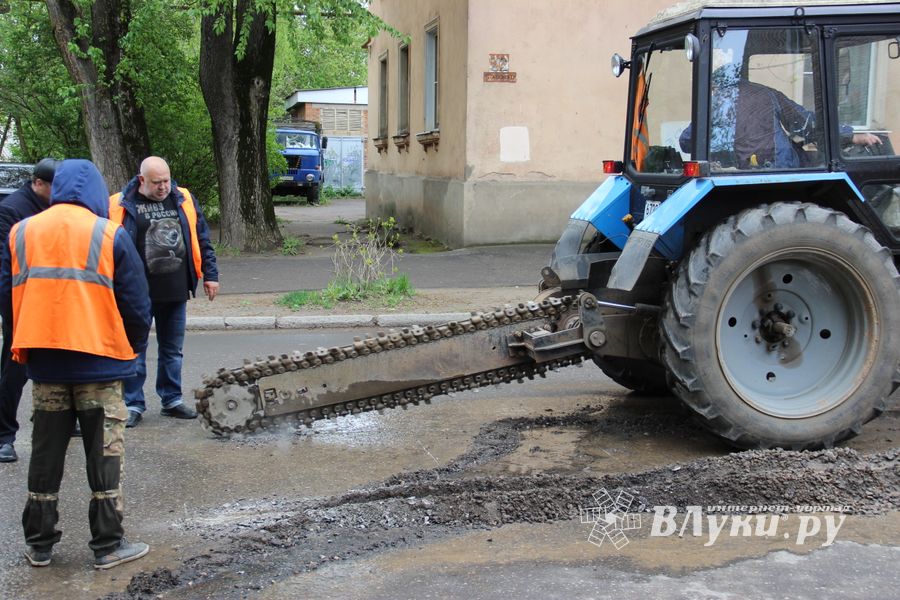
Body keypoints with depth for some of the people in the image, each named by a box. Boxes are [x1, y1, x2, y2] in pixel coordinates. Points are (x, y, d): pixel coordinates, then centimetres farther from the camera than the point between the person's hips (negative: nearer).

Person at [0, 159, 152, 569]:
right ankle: (108, 546, 12)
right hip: (99, 362, -3)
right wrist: (134, 347, 10)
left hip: (43, 364, 3)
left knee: (45, 455, 15)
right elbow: (136, 303, -6)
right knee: (104, 456, 7)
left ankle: (38, 543, 22)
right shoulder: (109, 235, -7)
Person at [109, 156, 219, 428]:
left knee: (172, 349, 14)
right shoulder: (121, 205, -6)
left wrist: (210, 275, 8)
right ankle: (133, 404, 15)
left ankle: (172, 400, 26)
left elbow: (202, 240, 11)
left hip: (175, 293, 4)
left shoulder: (183, 200, 5)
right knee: (134, 351, 5)